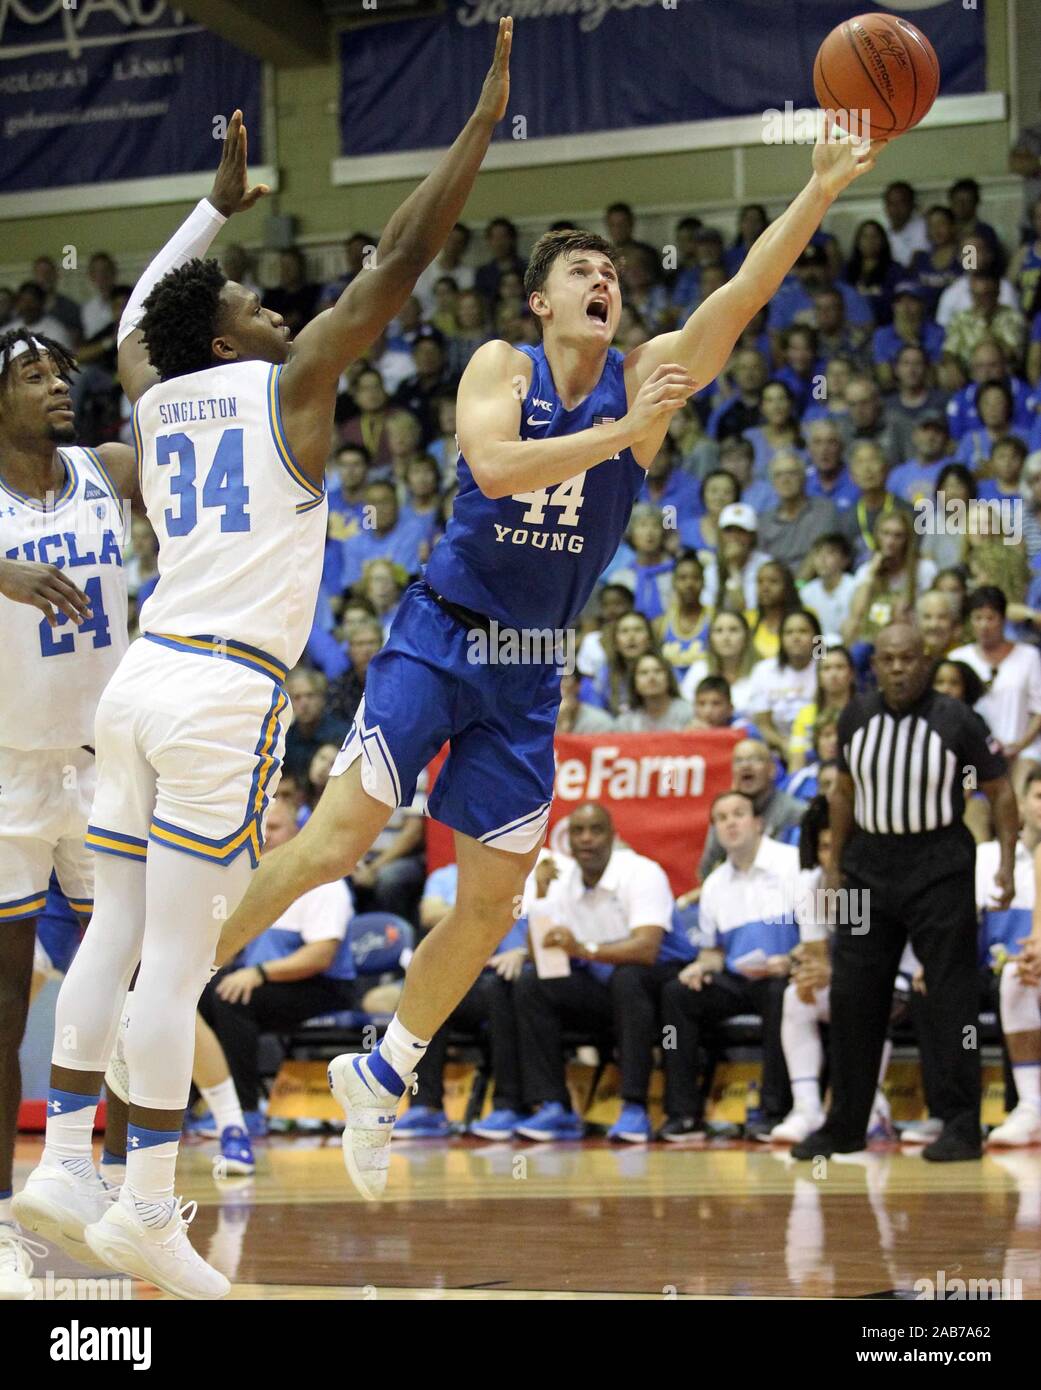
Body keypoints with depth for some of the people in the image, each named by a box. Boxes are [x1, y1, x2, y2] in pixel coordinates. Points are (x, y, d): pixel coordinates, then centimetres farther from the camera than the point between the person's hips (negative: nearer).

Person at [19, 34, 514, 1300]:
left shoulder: (151, 396, 15)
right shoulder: (288, 384, 0)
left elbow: (138, 315, 38)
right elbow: (400, 260, -3)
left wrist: (219, 206, 47)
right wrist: (484, 119, 2)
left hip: (142, 677, 7)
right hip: (225, 695, -7)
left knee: (116, 934, 11)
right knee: (179, 957, -7)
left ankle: (61, 1163, 13)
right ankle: (146, 1212, -6)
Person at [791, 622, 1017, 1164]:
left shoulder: (957, 722, -7)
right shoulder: (856, 717, 4)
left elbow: (1000, 792, -2)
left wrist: (1006, 864, -11)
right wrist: (834, 866, 13)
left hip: (939, 870, -4)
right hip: (868, 869, 4)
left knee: (951, 998, -4)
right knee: (852, 997, 6)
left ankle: (962, 1127, 3)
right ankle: (845, 1125, 15)